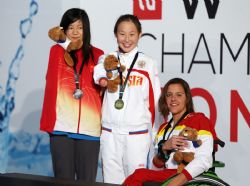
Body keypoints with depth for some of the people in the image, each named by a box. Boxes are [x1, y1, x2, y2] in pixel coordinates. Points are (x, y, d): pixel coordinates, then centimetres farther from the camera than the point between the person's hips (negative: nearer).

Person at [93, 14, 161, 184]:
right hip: (110, 131, 1)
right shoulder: (106, 60, 9)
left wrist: (155, 134, 5)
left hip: (138, 132, -1)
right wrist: (102, 78, -35)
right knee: (112, 180, 5)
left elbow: (155, 100, 6)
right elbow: (100, 72, -12)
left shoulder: (148, 64, 5)